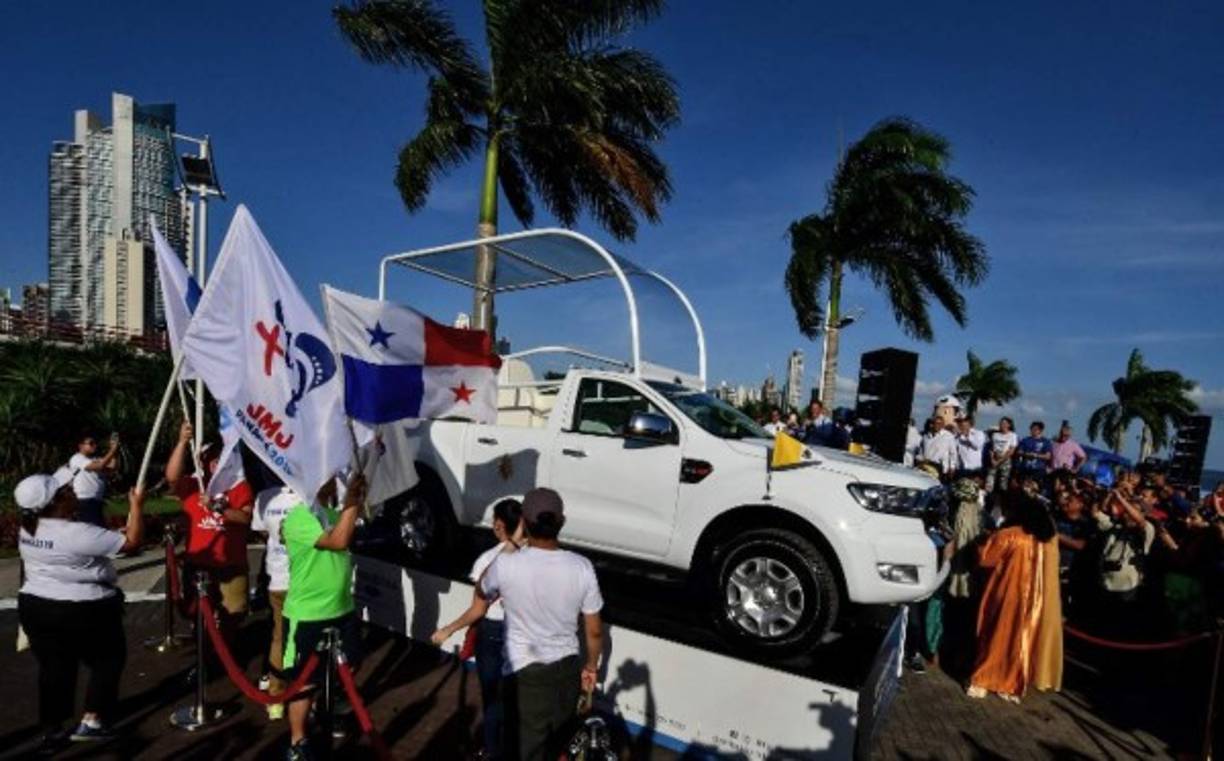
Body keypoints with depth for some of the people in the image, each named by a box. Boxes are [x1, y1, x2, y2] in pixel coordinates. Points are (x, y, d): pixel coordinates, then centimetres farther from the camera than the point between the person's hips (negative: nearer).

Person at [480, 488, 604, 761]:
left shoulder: (506, 565, -23)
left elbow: (483, 593, 2)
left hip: (525, 674, -3)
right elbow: (594, 631, -5)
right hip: (567, 668, 3)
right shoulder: (582, 567, -16)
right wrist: (592, 666, 13)